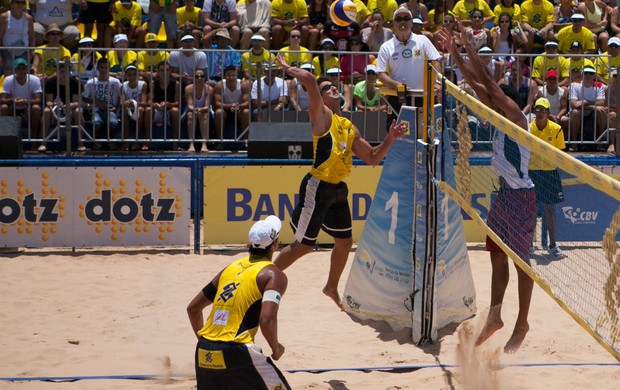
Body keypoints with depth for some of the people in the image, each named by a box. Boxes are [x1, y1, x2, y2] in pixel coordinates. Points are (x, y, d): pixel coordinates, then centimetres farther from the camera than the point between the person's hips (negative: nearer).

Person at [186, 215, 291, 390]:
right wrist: (276, 349, 0)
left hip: (204, 354, 6)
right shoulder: (274, 275, -1)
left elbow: (193, 308, 22)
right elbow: (266, 320, -16)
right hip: (236, 353, -6)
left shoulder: (231, 268, 19)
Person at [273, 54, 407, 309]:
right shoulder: (321, 115, -6)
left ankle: (332, 288, 37)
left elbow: (373, 158, 20)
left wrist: (390, 138, 9)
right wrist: (288, 68, -8)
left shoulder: (349, 127, 16)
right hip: (318, 188, -8)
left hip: (339, 189, 8)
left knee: (344, 242, 17)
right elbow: (309, 80, -21)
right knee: (303, 245, -2)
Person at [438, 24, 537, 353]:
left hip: (521, 197, -9)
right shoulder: (499, 119, 9)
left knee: (521, 261, -2)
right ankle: (495, 317, 21)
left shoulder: (517, 117, -13)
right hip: (504, 194, 9)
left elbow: (488, 82, -20)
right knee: (497, 257, 13)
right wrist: (455, 53, 6)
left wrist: (469, 48, -17)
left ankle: (522, 324, 4)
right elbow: (476, 84, 10)